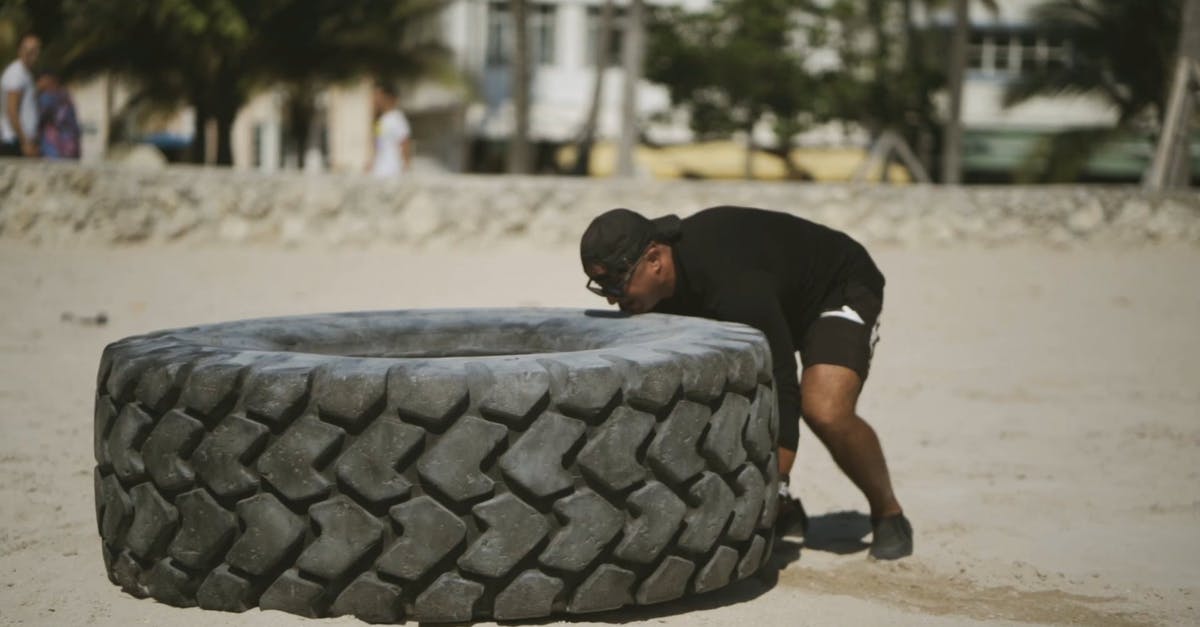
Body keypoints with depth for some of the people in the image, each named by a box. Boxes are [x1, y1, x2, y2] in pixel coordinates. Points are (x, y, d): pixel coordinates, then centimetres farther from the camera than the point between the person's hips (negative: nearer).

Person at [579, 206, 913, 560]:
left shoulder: (732, 284, -41)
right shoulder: (656, 286, -17)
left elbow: (780, 391, -40)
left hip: (839, 290, -8)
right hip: (777, 301, 8)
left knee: (826, 412, -31)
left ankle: (888, 514, -5)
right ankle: (781, 508, 7)